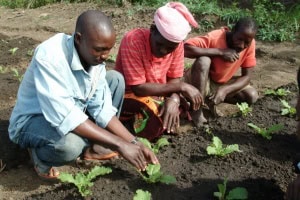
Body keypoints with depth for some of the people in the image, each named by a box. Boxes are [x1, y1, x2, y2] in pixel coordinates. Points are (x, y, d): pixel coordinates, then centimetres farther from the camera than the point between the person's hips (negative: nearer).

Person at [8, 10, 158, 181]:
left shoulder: (94, 56, -11)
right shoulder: (49, 56, -34)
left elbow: (102, 109, -7)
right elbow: (64, 117, -40)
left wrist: (134, 142, -17)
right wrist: (120, 144, -38)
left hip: (69, 113, 7)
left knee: (115, 79, -3)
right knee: (71, 145, -40)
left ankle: (93, 146, 2)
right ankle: (40, 155, -4)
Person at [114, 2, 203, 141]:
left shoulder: (176, 44, -11)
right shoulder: (133, 41, -28)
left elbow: (174, 78, -4)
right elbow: (138, 88, -28)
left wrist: (174, 99, -28)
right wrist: (181, 86, -26)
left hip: (158, 95, 6)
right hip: (129, 96, -6)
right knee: (156, 111, -33)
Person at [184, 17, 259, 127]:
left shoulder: (250, 44, -15)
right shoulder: (215, 38, -29)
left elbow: (247, 76, -13)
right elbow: (185, 48, -42)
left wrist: (224, 90, -29)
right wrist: (220, 52, -40)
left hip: (222, 83, 5)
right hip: (202, 81, -5)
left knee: (252, 96, -15)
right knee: (203, 61, -36)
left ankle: (211, 98, 5)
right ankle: (197, 109, -22)